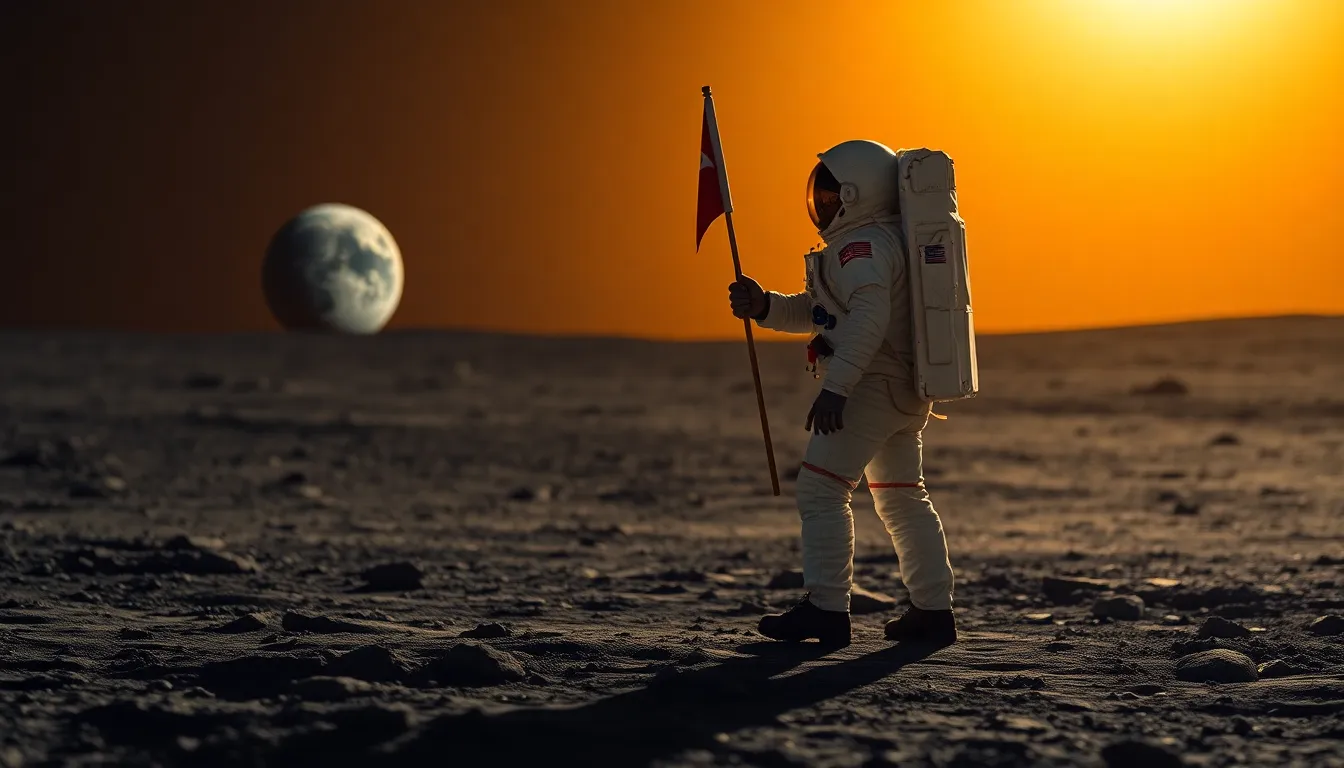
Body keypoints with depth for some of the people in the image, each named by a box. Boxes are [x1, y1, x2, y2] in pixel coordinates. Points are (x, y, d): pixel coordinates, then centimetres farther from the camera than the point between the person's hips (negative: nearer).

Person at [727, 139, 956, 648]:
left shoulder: (863, 246, -14)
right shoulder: (878, 242, 19)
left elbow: (869, 315, -30)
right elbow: (818, 313, 21)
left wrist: (835, 386, -34)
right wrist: (763, 306, 7)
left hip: (872, 386, -11)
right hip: (905, 392, 11)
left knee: (821, 490, -9)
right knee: (904, 500, 15)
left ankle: (826, 609, -11)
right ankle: (933, 610, 17)